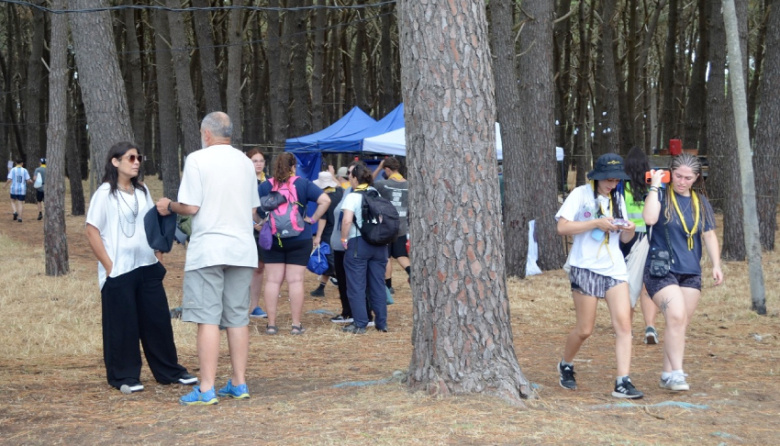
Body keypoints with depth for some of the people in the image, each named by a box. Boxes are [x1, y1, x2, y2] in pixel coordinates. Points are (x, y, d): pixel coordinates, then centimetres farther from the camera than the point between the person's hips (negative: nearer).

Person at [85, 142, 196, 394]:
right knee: (123, 325, 0)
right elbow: (92, 231, -9)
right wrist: (108, 266, -12)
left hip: (148, 268, 6)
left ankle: (170, 371, 17)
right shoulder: (105, 193, -6)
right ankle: (125, 377, 11)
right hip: (119, 271, -5)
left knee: (158, 321, 8)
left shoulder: (142, 191, 11)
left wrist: (159, 257, 10)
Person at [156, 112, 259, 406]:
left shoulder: (197, 159, -7)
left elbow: (191, 207, -12)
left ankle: (207, 389, -5)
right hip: (242, 248, 5)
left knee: (207, 318, -4)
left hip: (207, 250, -5)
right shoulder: (245, 162, 11)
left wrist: (169, 206, 7)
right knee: (238, 318, 10)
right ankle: (239, 384, 13)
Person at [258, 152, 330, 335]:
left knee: (272, 281, 6)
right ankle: (296, 324, 5)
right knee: (296, 281, 3)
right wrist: (313, 219, -4)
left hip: (272, 240, 1)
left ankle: (271, 324, 7)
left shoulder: (265, 186, 0)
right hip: (299, 239, -1)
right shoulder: (303, 184, -3)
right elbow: (325, 200, -12)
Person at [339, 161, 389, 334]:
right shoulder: (377, 194, 9)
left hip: (358, 244, -6)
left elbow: (347, 220, -22)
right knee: (378, 284, 11)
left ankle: (360, 324, 0)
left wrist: (344, 239, -10)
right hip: (379, 244, 6)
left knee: (356, 286, 1)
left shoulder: (353, 196, -10)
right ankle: (381, 322, 14)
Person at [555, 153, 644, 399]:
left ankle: (623, 382, -12)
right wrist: (597, 223, -19)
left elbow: (624, 238, 18)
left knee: (624, 324, -10)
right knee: (584, 329, 2)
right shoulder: (580, 194, -3)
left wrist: (629, 230, -6)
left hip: (614, 268, 5)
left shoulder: (617, 199, 13)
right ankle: (566, 365, 30)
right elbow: (562, 227, -11)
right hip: (586, 268, -5)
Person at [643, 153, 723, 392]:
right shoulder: (661, 195, -4)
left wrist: (716, 265, 3)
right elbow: (650, 218, -22)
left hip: (691, 273, 5)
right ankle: (676, 373, -16)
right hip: (661, 270, -5)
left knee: (681, 324, 6)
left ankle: (668, 375, 15)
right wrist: (655, 185, -16)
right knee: (676, 317, -20)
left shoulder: (700, 202, 11)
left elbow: (709, 235, 13)